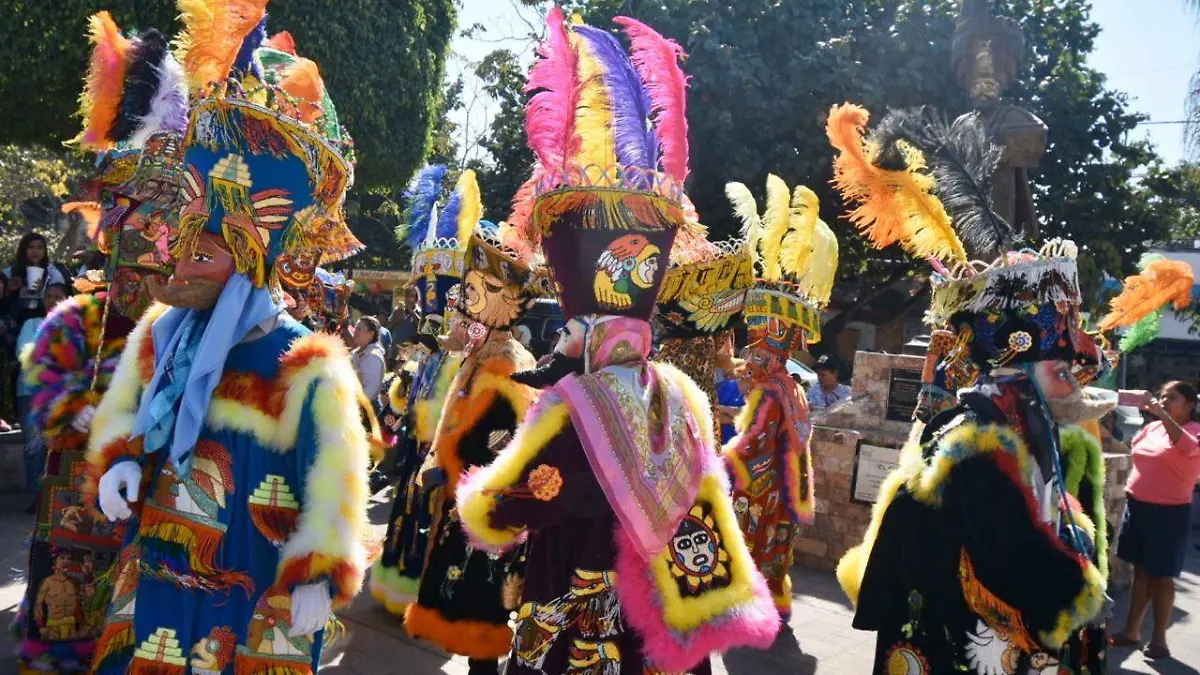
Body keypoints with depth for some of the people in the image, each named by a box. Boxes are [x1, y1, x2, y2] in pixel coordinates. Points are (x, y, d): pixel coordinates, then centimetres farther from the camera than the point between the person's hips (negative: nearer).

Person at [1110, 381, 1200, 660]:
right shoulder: (1152, 427, 9)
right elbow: (1126, 447, 21)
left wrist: (1162, 414, -38)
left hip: (1169, 512, -6)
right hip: (1137, 506, 6)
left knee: (1161, 576, 4)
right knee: (1141, 571, 14)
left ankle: (1159, 639, 16)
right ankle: (1131, 631, 22)